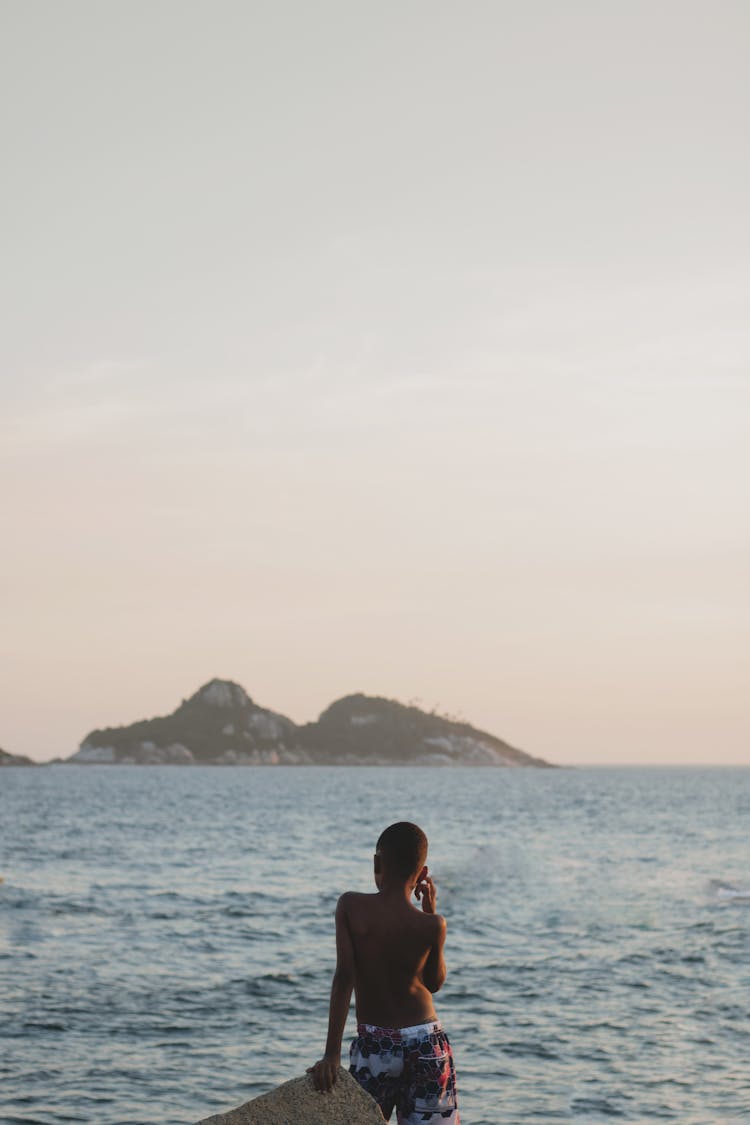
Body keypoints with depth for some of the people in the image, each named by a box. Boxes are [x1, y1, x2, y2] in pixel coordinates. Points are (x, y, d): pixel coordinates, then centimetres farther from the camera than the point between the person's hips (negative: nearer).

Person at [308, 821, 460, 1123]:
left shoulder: (350, 906, -8)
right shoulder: (431, 925, -7)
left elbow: (344, 976, -15)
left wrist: (332, 1053, -16)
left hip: (373, 1046, 0)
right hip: (427, 1044, 0)